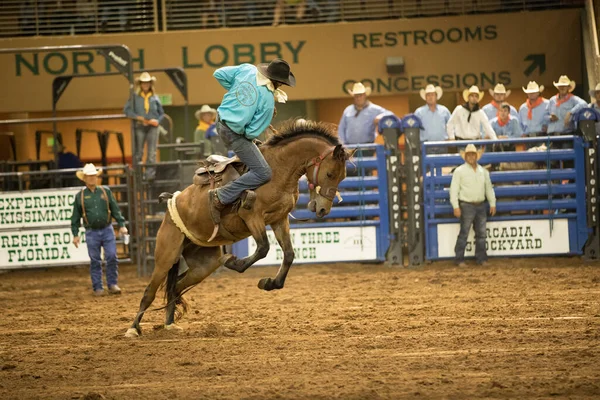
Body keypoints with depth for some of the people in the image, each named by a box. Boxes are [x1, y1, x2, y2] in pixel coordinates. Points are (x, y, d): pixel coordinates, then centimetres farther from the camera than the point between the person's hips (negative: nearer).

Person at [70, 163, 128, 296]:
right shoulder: (80, 196, 3)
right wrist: (75, 234, 3)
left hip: (107, 230, 1)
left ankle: (112, 285, 6)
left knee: (112, 257, -5)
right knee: (95, 261, 2)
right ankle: (97, 288, 9)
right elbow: (75, 217, 7)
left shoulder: (106, 191, 6)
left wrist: (121, 225, -1)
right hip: (92, 233, -1)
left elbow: (115, 209, 7)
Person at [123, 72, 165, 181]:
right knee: (138, 151, -1)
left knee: (152, 152, -5)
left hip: (153, 127, 1)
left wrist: (157, 121, -4)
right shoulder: (135, 97, 5)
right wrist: (138, 117, -12)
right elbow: (127, 110, -1)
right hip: (140, 127, -1)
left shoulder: (155, 98, 10)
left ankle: (150, 174, -7)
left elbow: (161, 113, 16)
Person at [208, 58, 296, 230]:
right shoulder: (268, 100, -20)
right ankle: (220, 198, -5)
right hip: (235, 133, -8)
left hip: (221, 121, 8)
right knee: (263, 173, -6)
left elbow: (219, 74, 4)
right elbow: (253, 132, -18)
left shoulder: (247, 69, -7)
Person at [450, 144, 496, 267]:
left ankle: (481, 258, 14)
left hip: (481, 206, 5)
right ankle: (459, 259, 1)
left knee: (481, 234, 7)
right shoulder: (460, 171, -4)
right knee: (464, 234, -4)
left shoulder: (483, 171, 12)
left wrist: (492, 204, 12)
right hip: (466, 206, -5)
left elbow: (489, 188, 18)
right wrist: (456, 207, -13)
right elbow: (454, 189, -7)